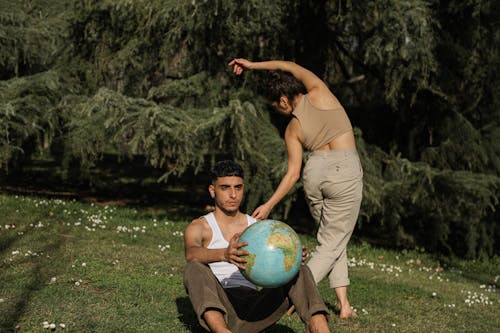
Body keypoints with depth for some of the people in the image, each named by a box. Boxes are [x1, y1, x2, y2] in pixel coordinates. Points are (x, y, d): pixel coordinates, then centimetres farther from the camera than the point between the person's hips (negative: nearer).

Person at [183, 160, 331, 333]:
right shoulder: (198, 227, 9)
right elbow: (191, 254, -15)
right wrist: (224, 255, -37)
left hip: (254, 314, 3)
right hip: (217, 310, -2)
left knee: (300, 272, -17)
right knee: (195, 268, -30)